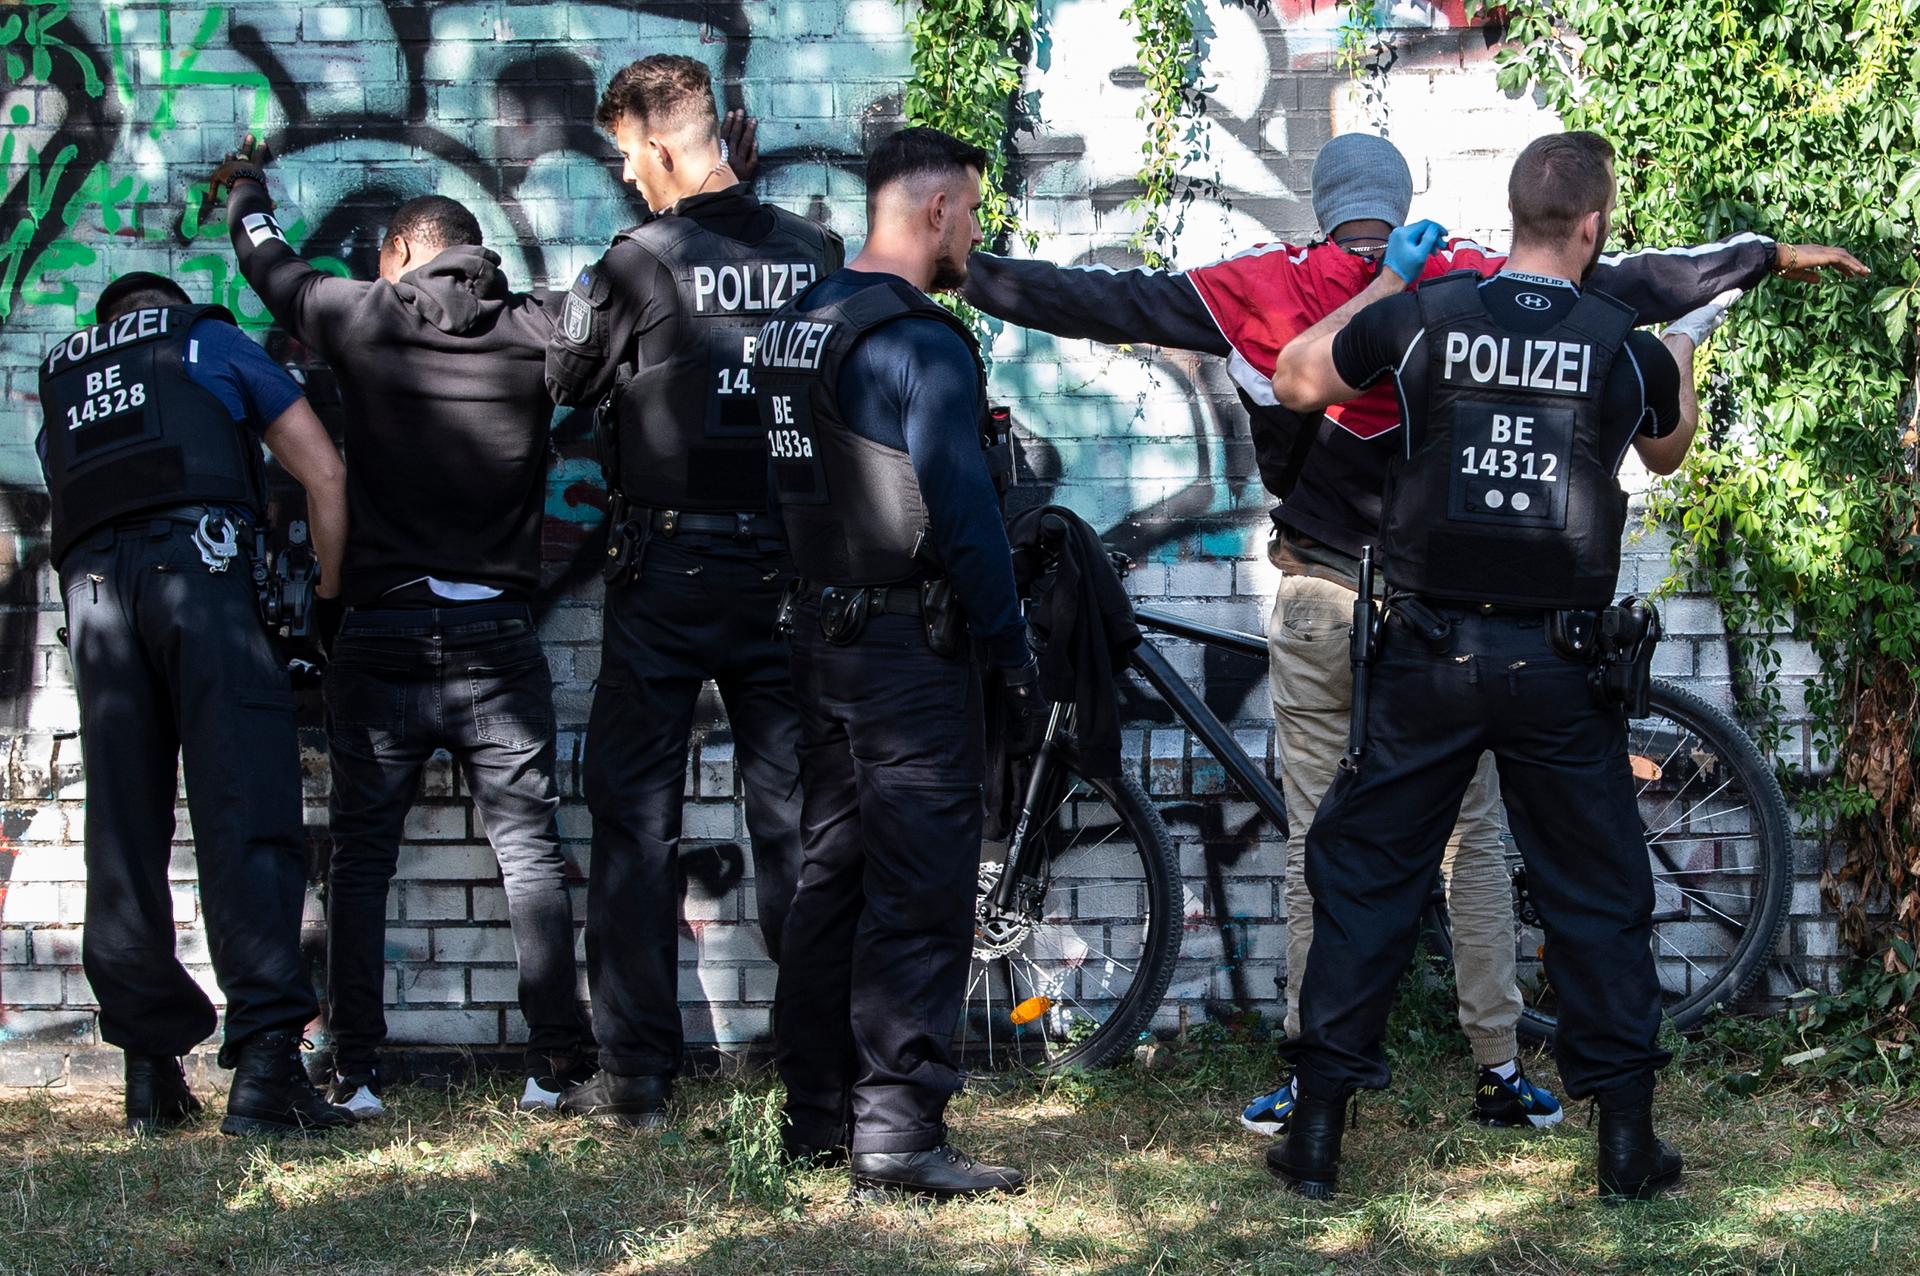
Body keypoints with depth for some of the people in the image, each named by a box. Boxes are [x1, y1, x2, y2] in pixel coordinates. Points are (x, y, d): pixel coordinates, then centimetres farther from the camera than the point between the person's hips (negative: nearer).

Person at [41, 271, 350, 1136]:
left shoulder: (59, 380, 34)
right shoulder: (213, 341, 23)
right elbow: (323, 473, 16)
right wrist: (330, 596, 21)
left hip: (92, 585, 4)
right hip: (196, 558, -4)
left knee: (124, 830, 6)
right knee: (244, 812, -9)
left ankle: (151, 1072, 6)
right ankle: (264, 1062, -19)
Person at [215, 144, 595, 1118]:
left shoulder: (363, 317, 0)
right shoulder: (535, 332, 1)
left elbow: (269, 264, 18)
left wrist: (245, 190, 40)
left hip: (381, 636, 0)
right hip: (499, 636, 1)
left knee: (361, 856, 6)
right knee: (529, 847, 4)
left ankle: (353, 1073, 3)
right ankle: (555, 1064, -2)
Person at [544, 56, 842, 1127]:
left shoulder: (640, 263, -11)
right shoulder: (820, 256, -1)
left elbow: (566, 383, 2)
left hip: (666, 571, -3)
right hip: (787, 566, 4)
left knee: (636, 818, 4)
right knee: (796, 814, 10)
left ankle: (639, 1076, 4)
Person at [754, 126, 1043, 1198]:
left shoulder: (798, 324, 12)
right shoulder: (922, 341, -16)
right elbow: (964, 512, -19)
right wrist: (1015, 653, -13)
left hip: (823, 630, 9)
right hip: (912, 646, -9)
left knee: (835, 877, 14)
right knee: (921, 891, -6)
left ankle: (817, 1116, 20)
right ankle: (899, 1131, -6)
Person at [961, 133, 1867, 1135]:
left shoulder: (1267, 291, -1)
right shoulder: (1468, 286, -1)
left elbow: (1109, 302, 0)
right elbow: (1621, 284, 3)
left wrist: (962, 273, 8)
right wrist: (1770, 256, 12)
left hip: (1317, 603, 0)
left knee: (1316, 844, 6)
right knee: (1473, 838, 8)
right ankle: (1498, 1071, 10)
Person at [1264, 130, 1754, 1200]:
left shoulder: (1424, 314, -4)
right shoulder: (1626, 345, -2)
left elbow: (1295, 381, 11)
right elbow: (1668, 451, 19)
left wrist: (1387, 281, 19)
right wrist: (1690, 342, 37)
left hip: (1433, 655, 1)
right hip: (1564, 663, 0)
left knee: (1366, 873, 9)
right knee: (1599, 892, 11)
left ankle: (1317, 1131, 9)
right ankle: (1628, 1137, 14)